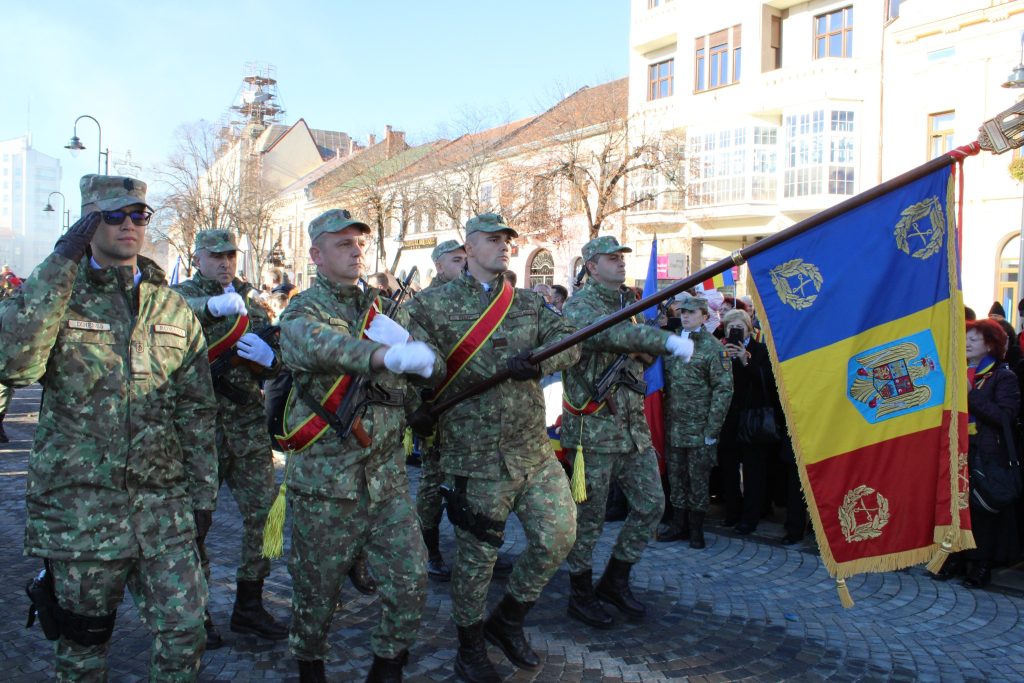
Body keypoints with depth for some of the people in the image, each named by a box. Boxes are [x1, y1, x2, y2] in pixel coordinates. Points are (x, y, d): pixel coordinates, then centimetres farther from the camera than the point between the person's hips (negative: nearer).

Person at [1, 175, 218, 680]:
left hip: (164, 504, 3)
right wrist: (60, 265, -23)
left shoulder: (173, 308, 7)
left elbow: (196, 410, 10)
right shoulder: (55, 296, -3)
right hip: (78, 505, -2)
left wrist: (203, 494, 7)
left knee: (184, 632, 3)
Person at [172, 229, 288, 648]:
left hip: (250, 424, 4)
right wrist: (213, 305, -35)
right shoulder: (182, 296, 1)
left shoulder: (252, 300, 14)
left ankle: (249, 607, 22)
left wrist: (269, 357, -10)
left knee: (263, 513, 6)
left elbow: (281, 358, 13)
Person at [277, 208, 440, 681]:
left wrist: (404, 337, -19)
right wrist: (390, 355, -49)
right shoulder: (302, 312, -5)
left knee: (410, 581, 1)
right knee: (317, 589, 11)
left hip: (386, 476, 4)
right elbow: (323, 347, -31)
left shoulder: (383, 306, 11)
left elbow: (435, 365, 3)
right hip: (325, 479, -4)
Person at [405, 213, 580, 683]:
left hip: (534, 449, 5)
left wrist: (539, 360, -21)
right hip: (477, 454, -5)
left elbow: (569, 343, -1)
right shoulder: (434, 305, -2)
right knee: (476, 557, 6)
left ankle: (507, 620, 30)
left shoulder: (530, 304, 11)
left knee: (558, 537, 6)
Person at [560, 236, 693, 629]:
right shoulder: (578, 307, -11)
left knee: (651, 503, 9)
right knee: (589, 516, 3)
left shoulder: (628, 304, 15)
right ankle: (580, 594, 21)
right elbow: (608, 334, -33)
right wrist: (666, 340, -43)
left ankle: (615, 581, 26)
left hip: (634, 425, 8)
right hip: (594, 427, -8)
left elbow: (642, 356, 23)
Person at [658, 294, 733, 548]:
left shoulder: (713, 348, -7)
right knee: (676, 476, 12)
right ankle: (679, 524, 25)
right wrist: (665, 420, 9)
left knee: (698, 479, 4)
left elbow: (724, 389, -10)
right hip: (674, 427, 5)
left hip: (699, 429, -5)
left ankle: (696, 528, 17)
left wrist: (712, 429, -13)